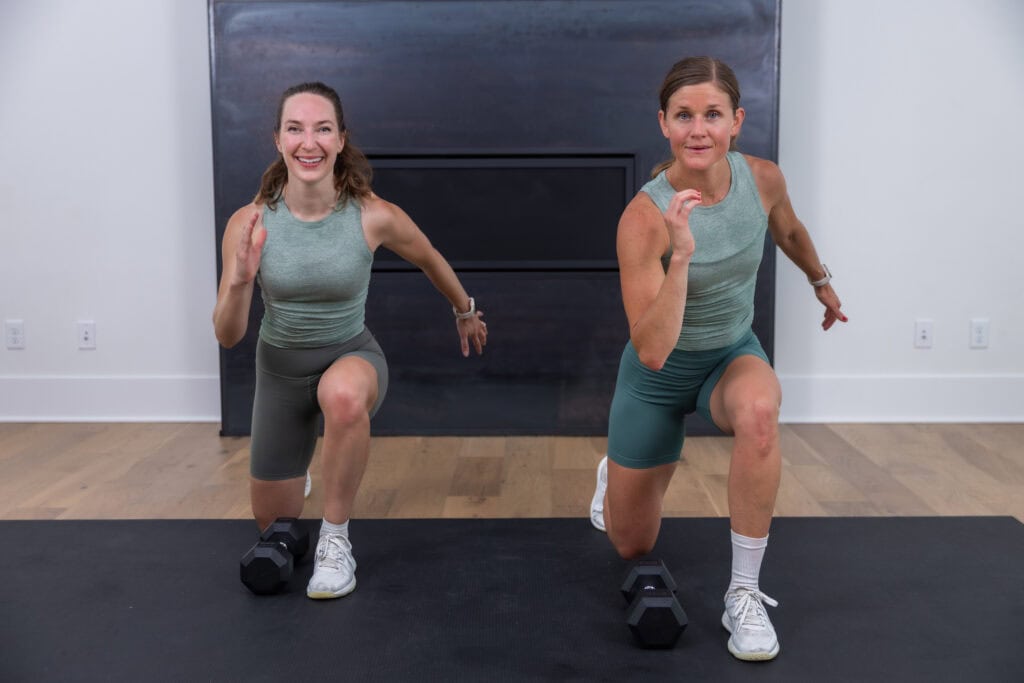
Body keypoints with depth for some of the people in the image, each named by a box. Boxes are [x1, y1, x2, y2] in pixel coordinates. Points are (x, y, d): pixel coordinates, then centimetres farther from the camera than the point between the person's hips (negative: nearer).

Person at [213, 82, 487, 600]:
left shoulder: (374, 216, -22)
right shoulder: (249, 222, -19)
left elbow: (429, 259, 1)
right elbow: (227, 335, -17)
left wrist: (465, 312, 18)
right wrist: (239, 281, -37)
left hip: (351, 357, -2)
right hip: (279, 368, 2)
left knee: (342, 393, -42)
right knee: (273, 526, 15)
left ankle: (335, 541, -20)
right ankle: (295, 469, 53)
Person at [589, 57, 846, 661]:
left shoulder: (764, 178, -17)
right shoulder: (644, 216, -29)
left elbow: (789, 230, 10)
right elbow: (651, 352, -34)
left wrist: (822, 282, 25)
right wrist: (680, 256, -44)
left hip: (734, 354, 2)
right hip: (660, 374, -2)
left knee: (759, 409, -38)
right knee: (632, 547, 14)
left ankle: (745, 593, -22)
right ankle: (614, 475, 51)